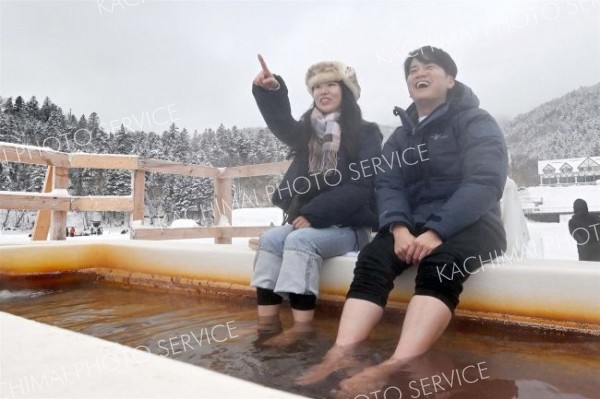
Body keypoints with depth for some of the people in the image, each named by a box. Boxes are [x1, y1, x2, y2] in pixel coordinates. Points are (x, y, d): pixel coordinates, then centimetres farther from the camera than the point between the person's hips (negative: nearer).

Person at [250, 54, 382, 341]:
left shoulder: (365, 134, -2)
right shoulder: (308, 131, 15)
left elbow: (361, 186, -13)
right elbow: (281, 124, -7)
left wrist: (314, 214, -19)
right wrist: (268, 91, -27)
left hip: (349, 227, -5)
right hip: (308, 222, 5)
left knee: (300, 240, -30)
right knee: (270, 238, -20)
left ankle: (301, 331, -29)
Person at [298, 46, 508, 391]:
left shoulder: (477, 122, 2)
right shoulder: (400, 136, 17)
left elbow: (484, 182, -14)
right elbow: (388, 185, 2)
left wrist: (437, 231, -27)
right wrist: (399, 228, -19)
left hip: (469, 224, -3)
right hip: (414, 225, 4)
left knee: (440, 264, -36)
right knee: (372, 259, -26)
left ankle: (398, 367, -50)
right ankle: (342, 354, -39)